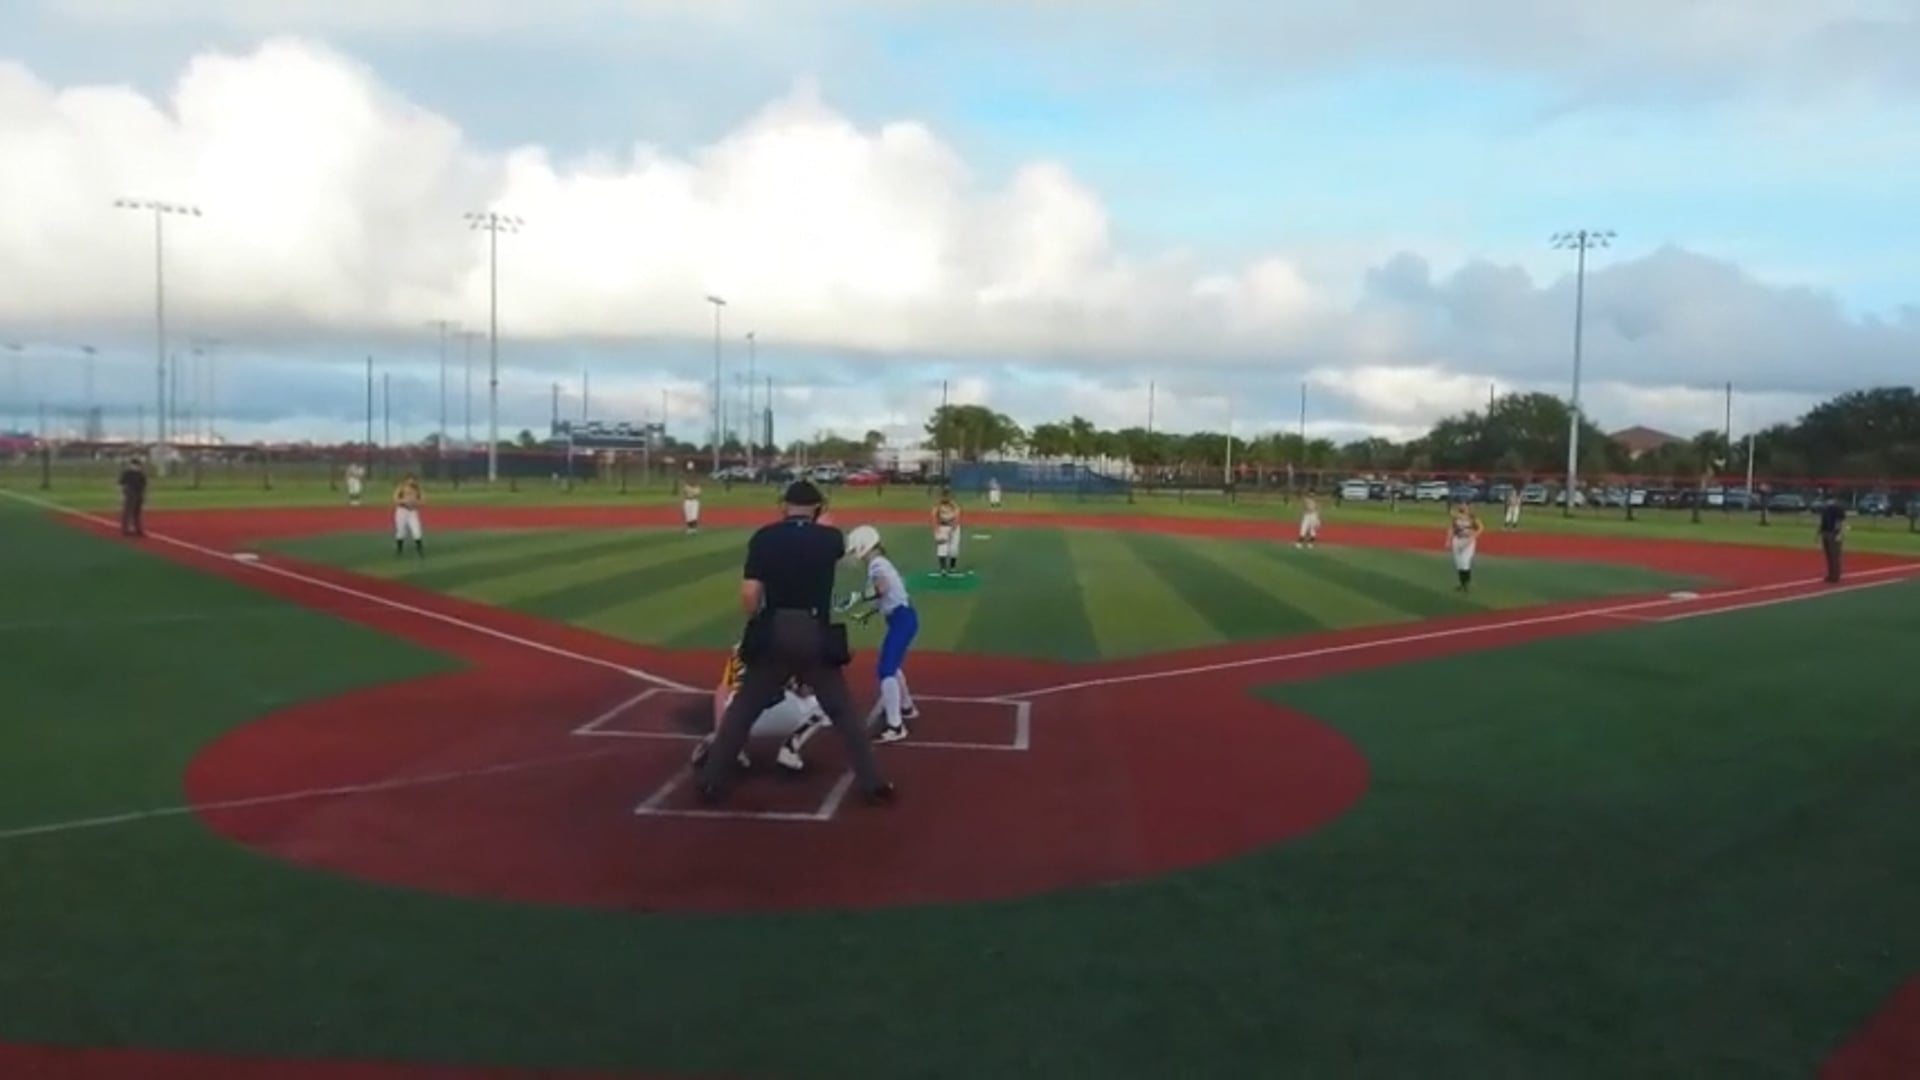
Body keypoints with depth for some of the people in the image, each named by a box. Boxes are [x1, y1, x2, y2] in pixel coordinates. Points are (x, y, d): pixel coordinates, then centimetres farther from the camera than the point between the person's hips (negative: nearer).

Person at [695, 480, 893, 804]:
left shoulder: (765, 537, -1)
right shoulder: (830, 538, 3)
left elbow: (749, 594, -7)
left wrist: (756, 626, 8)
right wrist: (817, 524, 42)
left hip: (773, 634, 0)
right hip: (816, 635, 0)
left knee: (743, 709, 13)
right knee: (843, 710, 12)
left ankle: (711, 782, 16)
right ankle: (873, 783, 12)